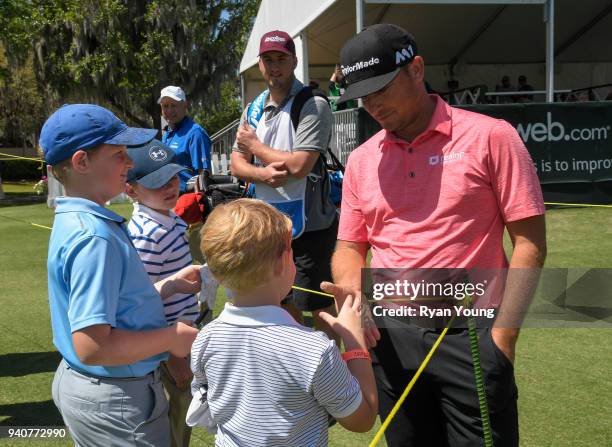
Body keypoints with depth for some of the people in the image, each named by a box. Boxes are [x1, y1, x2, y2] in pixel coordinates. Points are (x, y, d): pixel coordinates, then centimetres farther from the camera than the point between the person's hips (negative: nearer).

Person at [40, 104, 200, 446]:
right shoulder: (94, 237, -27)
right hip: (116, 402, -9)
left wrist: (170, 285, 7)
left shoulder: (74, 222, 5)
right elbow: (92, 346, -32)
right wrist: (171, 337, -20)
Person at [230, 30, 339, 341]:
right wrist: (263, 174, -14)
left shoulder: (313, 105, -12)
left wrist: (255, 145, -7)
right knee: (286, 302, 19)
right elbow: (237, 164, 8)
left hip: (309, 225, -7)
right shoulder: (253, 110, 11)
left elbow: (299, 165, -22)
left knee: (318, 305, 1)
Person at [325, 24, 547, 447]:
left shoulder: (491, 137, -6)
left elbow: (529, 243, -6)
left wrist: (502, 336, -12)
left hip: (471, 336, -4)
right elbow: (350, 247, 13)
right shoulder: (361, 160, 8)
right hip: (390, 338, 4)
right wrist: (351, 289, -8)